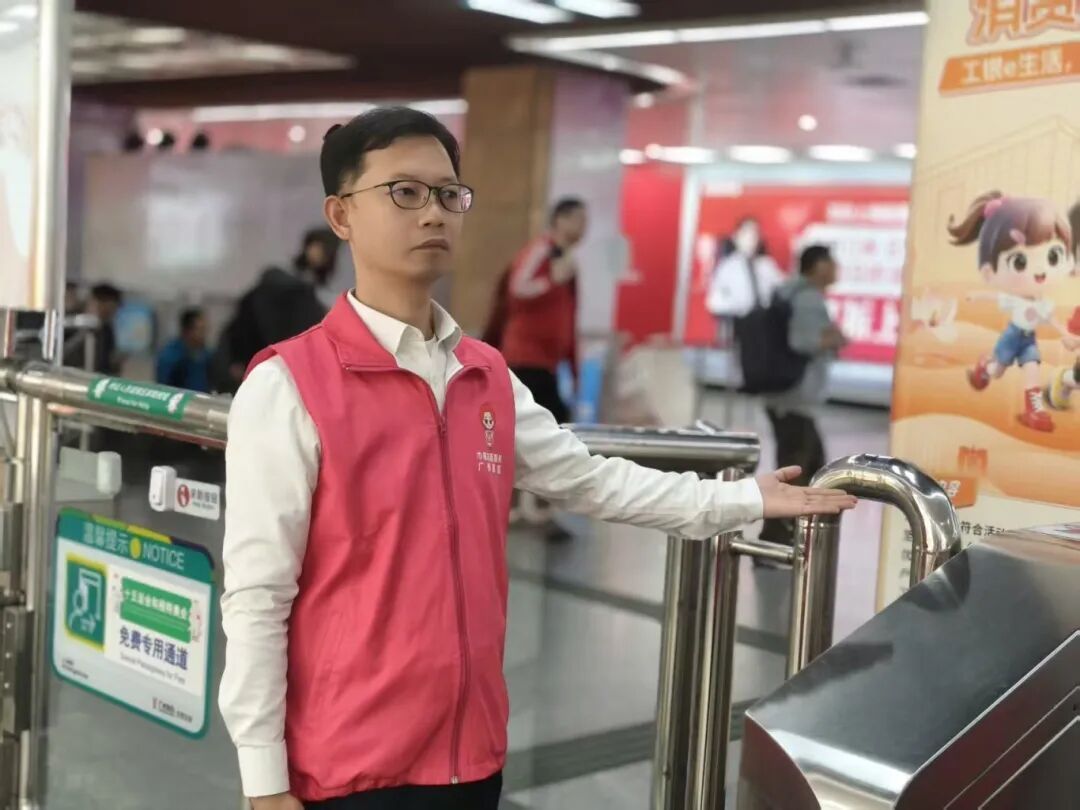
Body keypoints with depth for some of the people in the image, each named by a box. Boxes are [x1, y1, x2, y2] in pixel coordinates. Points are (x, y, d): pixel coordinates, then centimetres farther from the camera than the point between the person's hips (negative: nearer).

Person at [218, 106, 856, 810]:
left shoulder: (489, 379, 6)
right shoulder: (288, 388, -13)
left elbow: (590, 478, 18)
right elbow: (257, 599, -12)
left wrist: (741, 500, 18)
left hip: (472, 750, 6)